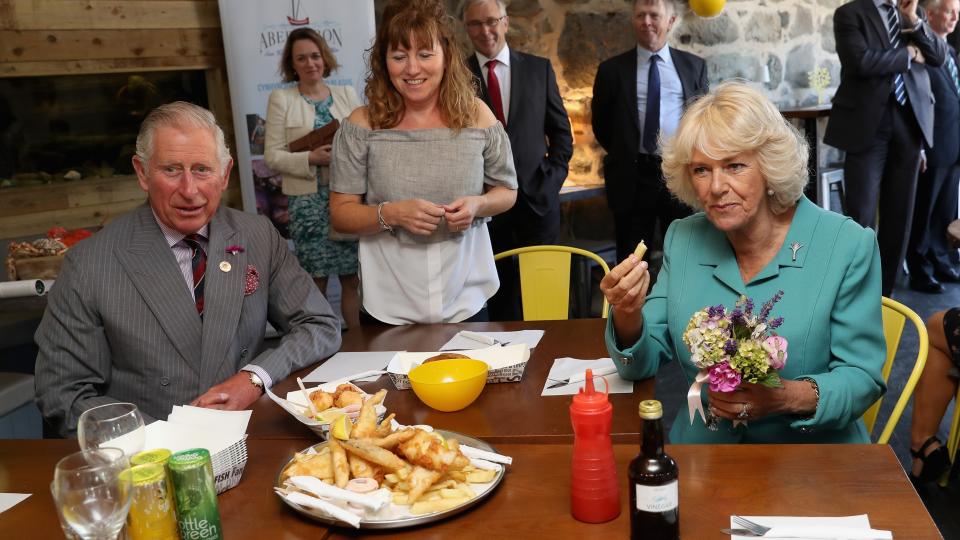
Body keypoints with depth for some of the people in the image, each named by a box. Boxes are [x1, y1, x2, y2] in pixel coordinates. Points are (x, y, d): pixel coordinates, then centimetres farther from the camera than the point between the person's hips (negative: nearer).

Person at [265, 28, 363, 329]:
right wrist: (311, 159, -18)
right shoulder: (281, 98, 1)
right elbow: (272, 155, -3)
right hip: (307, 199, -2)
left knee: (354, 277, 4)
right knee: (315, 281, 2)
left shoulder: (347, 94, 10)